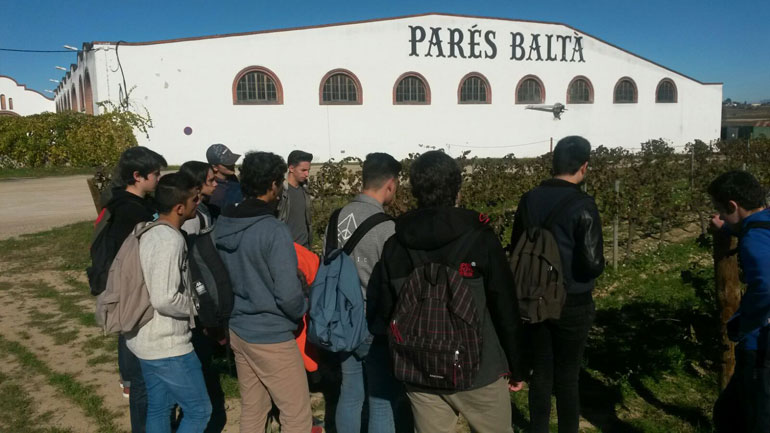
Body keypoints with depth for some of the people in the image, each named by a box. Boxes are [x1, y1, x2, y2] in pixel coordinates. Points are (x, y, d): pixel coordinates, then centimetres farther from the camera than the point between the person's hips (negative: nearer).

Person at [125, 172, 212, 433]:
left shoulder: (149, 233, 6)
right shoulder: (170, 240, -24)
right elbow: (165, 299, -30)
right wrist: (194, 306, -12)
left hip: (145, 340, 9)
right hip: (167, 345, -9)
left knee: (158, 408, 20)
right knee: (199, 410, 6)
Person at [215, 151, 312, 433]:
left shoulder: (222, 225, 0)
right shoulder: (274, 231, -23)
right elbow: (289, 295, -24)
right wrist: (302, 312, -3)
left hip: (237, 330, 8)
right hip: (271, 337, -8)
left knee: (251, 409, 21)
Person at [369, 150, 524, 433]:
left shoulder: (394, 245, -2)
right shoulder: (480, 238, -12)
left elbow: (382, 312, 1)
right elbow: (505, 309, -8)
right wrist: (516, 366, 3)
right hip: (478, 370, -3)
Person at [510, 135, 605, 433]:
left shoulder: (529, 200, -2)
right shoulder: (582, 206, -17)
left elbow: (516, 250, 7)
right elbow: (593, 264, -20)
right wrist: (595, 266, 2)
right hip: (572, 304, -4)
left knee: (541, 372, 15)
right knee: (567, 376, 11)